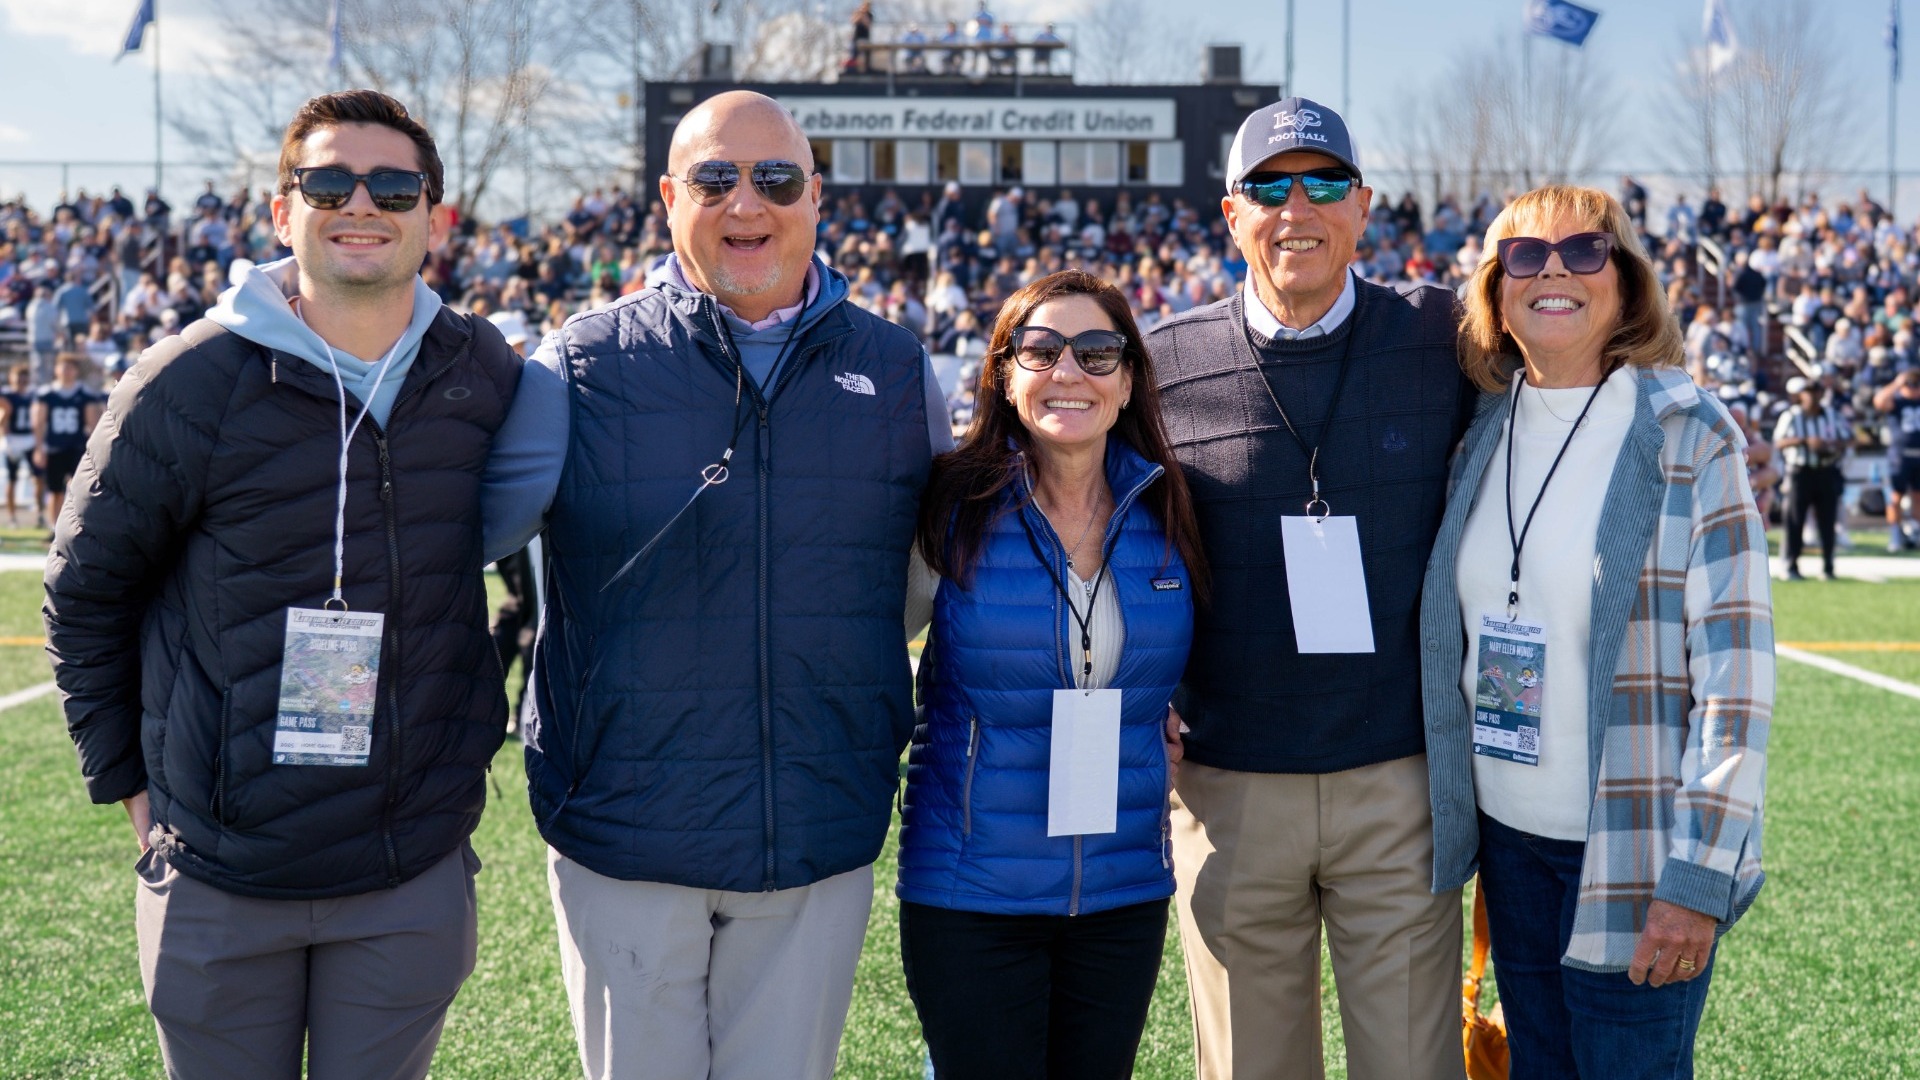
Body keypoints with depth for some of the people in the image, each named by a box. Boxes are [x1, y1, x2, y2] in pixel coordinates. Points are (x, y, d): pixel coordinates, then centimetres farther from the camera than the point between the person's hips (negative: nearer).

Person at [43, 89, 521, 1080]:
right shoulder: (191, 384, -9)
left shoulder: (484, 376, -1)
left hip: (414, 879, 2)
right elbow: (85, 594, 2)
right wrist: (129, 778, 1)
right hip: (218, 881, -2)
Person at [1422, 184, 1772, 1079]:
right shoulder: (1483, 435, 7)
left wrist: (1699, 873, -17)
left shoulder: (1686, 437, -9)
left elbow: (1736, 661, -13)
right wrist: (1456, 819, 12)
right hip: (1510, 837, 5)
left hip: (1634, 850, -5)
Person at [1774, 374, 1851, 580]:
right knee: (1795, 520, -3)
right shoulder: (1791, 416, -4)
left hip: (1827, 472, 3)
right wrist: (1805, 441, -26)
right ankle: (1791, 566, 2)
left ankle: (1827, 566, 13)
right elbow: (1779, 442, -16)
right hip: (1800, 472, -3)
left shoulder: (1833, 413, 6)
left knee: (1827, 521, 6)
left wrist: (1830, 444, -13)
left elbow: (1848, 437, 7)